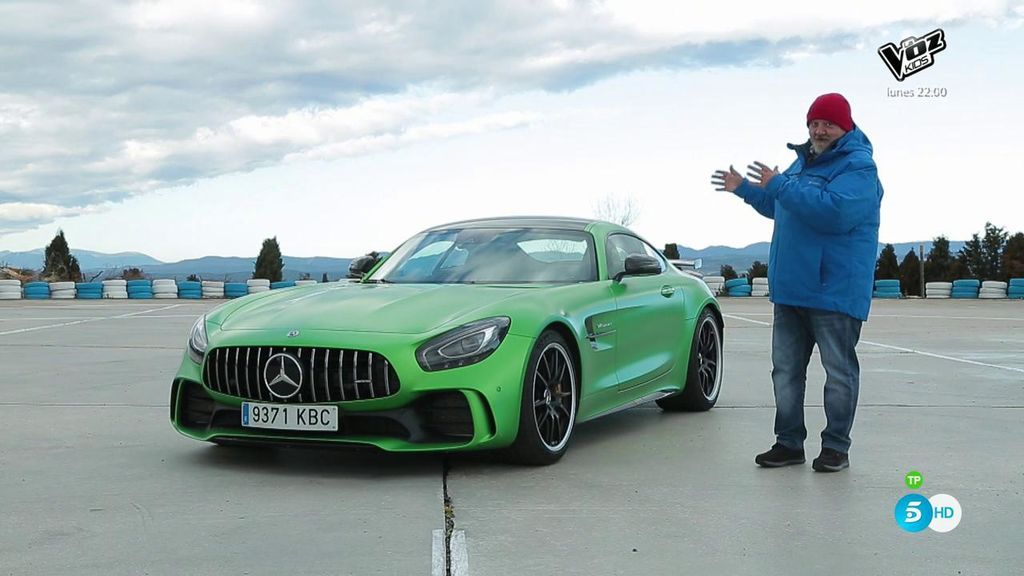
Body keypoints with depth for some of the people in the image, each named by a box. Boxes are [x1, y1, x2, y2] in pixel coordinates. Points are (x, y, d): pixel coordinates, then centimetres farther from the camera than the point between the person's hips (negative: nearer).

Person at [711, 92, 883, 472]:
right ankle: (789, 443, 17)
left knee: (839, 371, 2)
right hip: (791, 288, 9)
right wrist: (745, 189, 28)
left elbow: (835, 210, -29)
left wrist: (780, 186, -25)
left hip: (835, 291, -8)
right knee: (786, 370, 10)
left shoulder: (858, 166, -12)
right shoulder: (803, 162, 17)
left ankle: (836, 446, 10)